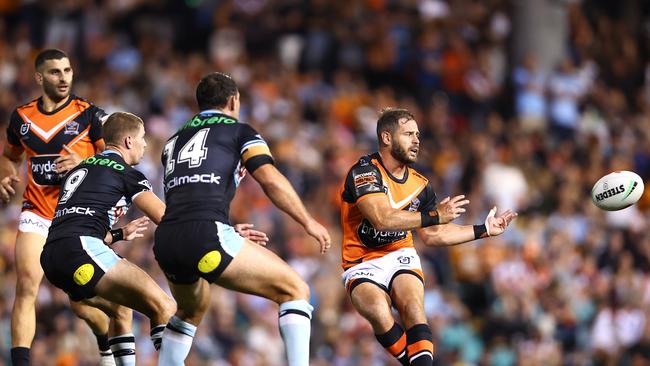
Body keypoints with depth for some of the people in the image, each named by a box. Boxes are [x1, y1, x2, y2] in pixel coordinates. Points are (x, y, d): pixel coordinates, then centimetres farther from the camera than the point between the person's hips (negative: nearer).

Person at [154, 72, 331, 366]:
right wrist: (308, 222, 3)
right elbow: (271, 180, -3)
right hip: (207, 235, -6)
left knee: (191, 310, 35)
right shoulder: (239, 130, 12)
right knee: (295, 290, 2)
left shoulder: (174, 141, 29)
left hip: (164, 242, 6)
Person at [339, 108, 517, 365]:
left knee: (414, 311, -27)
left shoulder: (419, 185, 8)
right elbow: (382, 219, -26)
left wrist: (483, 230, 16)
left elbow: (432, 235, 18)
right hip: (362, 266, -4)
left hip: (401, 257, 4)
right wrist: (435, 215, -25)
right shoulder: (364, 172, -12)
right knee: (380, 314, -33)